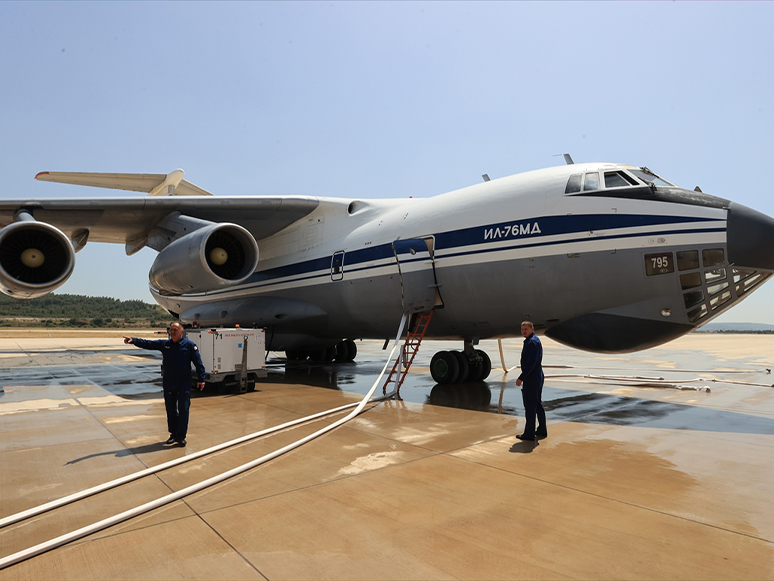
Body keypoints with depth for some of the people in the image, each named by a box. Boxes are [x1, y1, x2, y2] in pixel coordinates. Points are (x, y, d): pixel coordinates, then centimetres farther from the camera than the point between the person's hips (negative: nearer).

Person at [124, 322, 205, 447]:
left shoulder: (189, 345, -4)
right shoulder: (164, 344, 8)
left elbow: (198, 363, -5)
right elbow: (147, 344, 3)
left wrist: (201, 379, -8)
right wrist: (133, 340, -12)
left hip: (184, 384, -4)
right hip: (168, 383, 4)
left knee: (183, 409, -5)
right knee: (170, 410, 12)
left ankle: (181, 436, 4)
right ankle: (173, 434, 24)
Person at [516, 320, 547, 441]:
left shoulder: (532, 342, -18)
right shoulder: (536, 340, 14)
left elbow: (531, 363, -25)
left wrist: (521, 378, -21)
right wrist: (524, 377, 20)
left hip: (531, 378, -11)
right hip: (538, 377, 11)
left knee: (530, 406, -3)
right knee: (538, 404, 17)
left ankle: (529, 433, 3)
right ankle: (542, 430, 25)